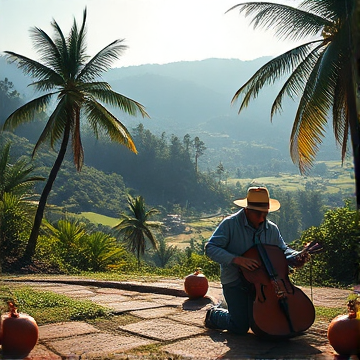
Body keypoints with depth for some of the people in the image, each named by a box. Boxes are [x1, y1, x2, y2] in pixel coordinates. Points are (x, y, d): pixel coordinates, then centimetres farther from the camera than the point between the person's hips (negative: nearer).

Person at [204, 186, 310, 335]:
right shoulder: (230, 224, -12)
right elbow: (211, 248, -17)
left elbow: (283, 250, 11)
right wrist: (236, 259, -30)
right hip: (234, 281, -5)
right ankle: (214, 314, 20)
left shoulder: (272, 229, 4)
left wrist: (296, 257, -13)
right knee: (241, 327, -12)